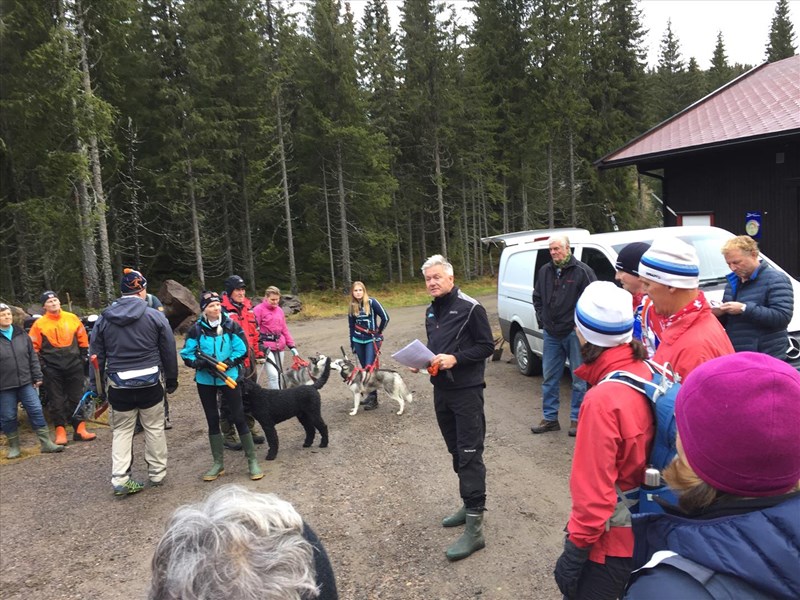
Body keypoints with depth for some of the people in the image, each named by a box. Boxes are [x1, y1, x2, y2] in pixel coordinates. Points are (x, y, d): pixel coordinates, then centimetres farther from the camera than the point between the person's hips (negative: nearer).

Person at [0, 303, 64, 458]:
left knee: (36, 411, 2)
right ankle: (14, 446, 23)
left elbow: (33, 358, 10)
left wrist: (37, 377, 6)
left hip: (26, 383, 3)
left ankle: (46, 443, 8)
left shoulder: (21, 335, 6)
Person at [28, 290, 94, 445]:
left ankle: (80, 430, 13)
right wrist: (41, 365, -5)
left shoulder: (72, 318, 3)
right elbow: (33, 346, 0)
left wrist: (83, 357, 7)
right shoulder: (39, 324, -3)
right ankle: (60, 432, 10)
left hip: (74, 366, 2)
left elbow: (83, 339, 11)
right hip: (52, 369, -2)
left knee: (77, 398, 6)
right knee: (56, 401, 3)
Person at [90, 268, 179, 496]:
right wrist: (171, 380, 10)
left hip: (118, 386, 2)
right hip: (150, 383, -1)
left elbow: (96, 356, 6)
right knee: (154, 429, 12)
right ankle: (157, 474, 22)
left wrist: (97, 387, 12)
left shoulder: (104, 319, 3)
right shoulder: (155, 316, -5)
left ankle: (120, 480, 9)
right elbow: (169, 352, 0)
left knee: (121, 431, 12)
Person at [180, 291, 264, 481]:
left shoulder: (231, 326, -6)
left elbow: (242, 351, -7)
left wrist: (227, 363, -21)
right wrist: (202, 363, -21)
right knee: (212, 420, 11)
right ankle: (218, 463, 23)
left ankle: (252, 461, 10)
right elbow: (186, 355, -2)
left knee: (238, 418, 1)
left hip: (228, 378, -2)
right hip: (205, 381, 2)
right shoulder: (196, 330, -4)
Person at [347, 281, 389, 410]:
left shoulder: (371, 302, -11)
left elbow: (385, 317, -11)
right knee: (364, 369, 9)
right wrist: (352, 344, 13)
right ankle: (370, 394, 20)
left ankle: (374, 398, -6)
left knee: (370, 368, -11)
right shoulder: (352, 306, 5)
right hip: (358, 341, 5)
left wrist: (378, 332, -4)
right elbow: (352, 326, 13)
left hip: (371, 340, -5)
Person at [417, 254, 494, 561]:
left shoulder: (470, 308, -12)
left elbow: (486, 346, -12)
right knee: (456, 452, 17)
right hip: (441, 390, 8)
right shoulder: (431, 311, 13)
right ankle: (469, 505, 32)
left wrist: (455, 358, -23)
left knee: (470, 455, -8)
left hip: (466, 391, -8)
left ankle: (475, 527, -5)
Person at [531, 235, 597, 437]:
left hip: (574, 334, -5)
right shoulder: (545, 271, 10)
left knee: (579, 379, 3)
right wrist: (542, 319, 10)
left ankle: (576, 419, 15)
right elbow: (537, 298, 21)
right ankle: (550, 418, 21)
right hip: (551, 334, 5)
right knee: (549, 378, 10)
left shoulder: (582, 271, -8)